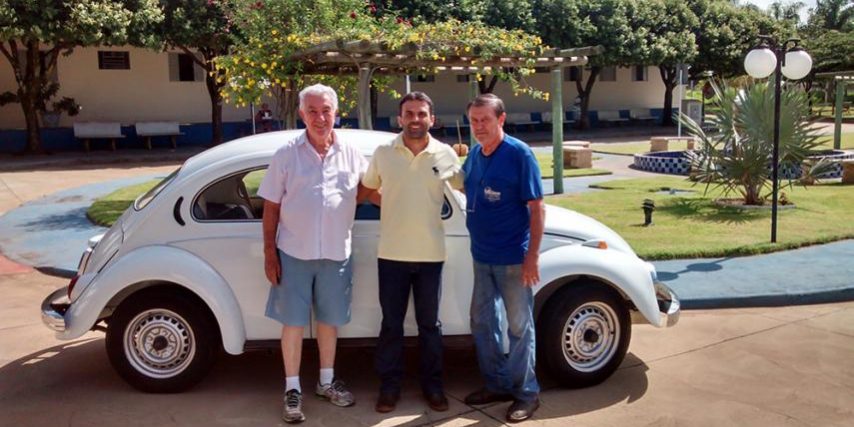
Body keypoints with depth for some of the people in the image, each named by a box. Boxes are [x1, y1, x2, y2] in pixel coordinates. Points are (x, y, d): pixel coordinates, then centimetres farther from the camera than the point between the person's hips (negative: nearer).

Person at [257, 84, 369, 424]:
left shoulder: (352, 155, 2)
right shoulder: (286, 154, -3)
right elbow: (271, 207, -2)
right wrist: (269, 252, -6)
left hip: (336, 254, 2)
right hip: (294, 253, -2)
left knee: (329, 320, 14)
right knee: (293, 322, 5)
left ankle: (327, 382, 30)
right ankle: (292, 389, 18)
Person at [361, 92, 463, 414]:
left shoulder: (446, 155, -2)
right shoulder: (383, 153, -2)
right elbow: (368, 188, 13)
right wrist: (393, 205, 6)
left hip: (431, 255, 0)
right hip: (392, 254, 0)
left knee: (430, 324, 12)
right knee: (391, 324, 10)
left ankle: (432, 385, 27)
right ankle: (389, 386, 24)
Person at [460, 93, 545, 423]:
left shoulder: (519, 154, -12)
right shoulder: (473, 155, 7)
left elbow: (537, 207, -14)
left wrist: (533, 256, -18)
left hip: (513, 257, -7)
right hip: (481, 255, 7)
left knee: (519, 326, 4)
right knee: (482, 321, 14)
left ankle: (526, 392, 18)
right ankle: (496, 383, 30)